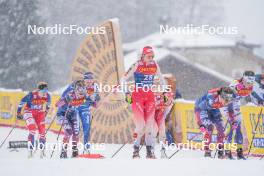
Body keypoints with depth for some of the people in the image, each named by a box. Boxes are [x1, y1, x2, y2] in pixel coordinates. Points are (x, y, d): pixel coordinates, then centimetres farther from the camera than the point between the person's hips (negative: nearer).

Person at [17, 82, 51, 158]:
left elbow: (48, 103, 12)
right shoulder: (32, 95, -24)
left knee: (42, 131, -4)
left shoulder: (47, 96, -11)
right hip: (29, 112, -4)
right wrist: (19, 113, -9)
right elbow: (22, 102, -13)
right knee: (32, 130, -21)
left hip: (40, 113, 4)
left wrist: (46, 112, 22)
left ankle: (42, 150, 8)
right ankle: (30, 150, -20)